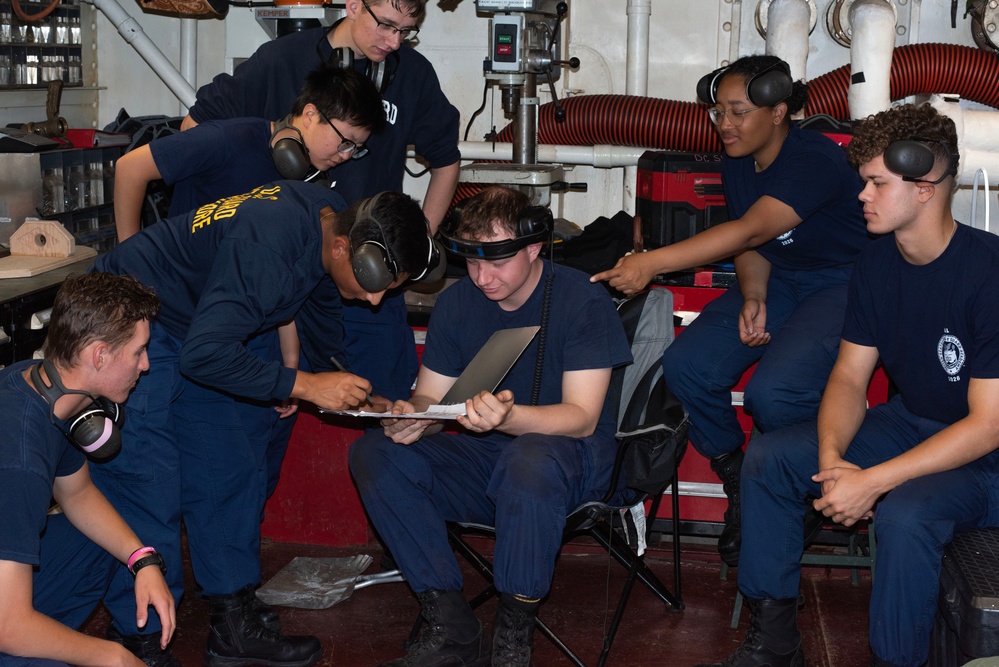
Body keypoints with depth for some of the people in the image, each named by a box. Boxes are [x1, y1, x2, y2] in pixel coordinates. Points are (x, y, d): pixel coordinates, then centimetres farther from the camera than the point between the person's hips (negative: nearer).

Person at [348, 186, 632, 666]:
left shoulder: (583, 302, -13)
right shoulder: (456, 303, 2)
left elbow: (581, 418, -19)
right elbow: (431, 398, 4)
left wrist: (507, 417, -40)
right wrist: (414, 416, -23)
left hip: (571, 459, -5)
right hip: (483, 459, 5)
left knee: (530, 457, -41)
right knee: (372, 453, -18)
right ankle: (452, 628, -19)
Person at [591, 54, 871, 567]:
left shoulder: (816, 161, -24)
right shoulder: (737, 164, 4)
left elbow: (749, 231, -35)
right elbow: (753, 249, 8)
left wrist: (651, 263, -42)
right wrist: (752, 299, -16)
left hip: (844, 285, -7)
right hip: (777, 281, 7)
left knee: (773, 391, -33)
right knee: (686, 365, -18)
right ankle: (738, 488, 3)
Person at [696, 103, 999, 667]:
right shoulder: (878, 264, -1)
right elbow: (850, 376, 2)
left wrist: (873, 481, -29)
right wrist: (832, 457, -19)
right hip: (909, 423, 8)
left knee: (906, 511, -37)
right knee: (767, 459, -5)